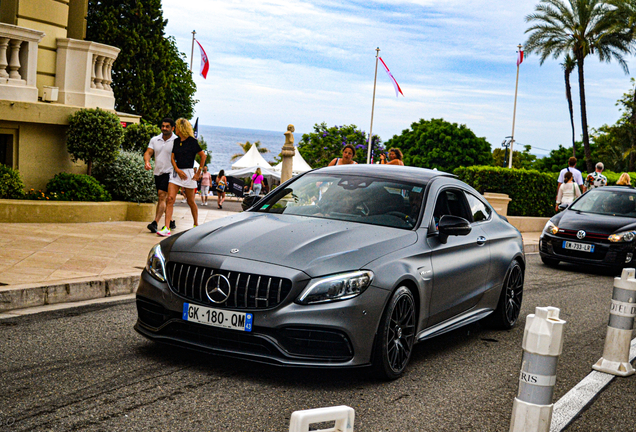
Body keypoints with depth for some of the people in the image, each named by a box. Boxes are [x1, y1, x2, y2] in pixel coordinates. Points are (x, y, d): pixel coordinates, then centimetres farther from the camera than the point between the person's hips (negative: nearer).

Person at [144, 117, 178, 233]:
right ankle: (170, 222, 27)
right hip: (157, 172, 6)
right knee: (163, 198, 13)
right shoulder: (154, 140, 9)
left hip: (169, 172, -6)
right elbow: (148, 152, 1)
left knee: (162, 196, -17)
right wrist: (147, 162, -20)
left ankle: (155, 223, -22)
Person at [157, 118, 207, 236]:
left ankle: (196, 225, 25)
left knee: (191, 201, 7)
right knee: (170, 199, -8)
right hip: (176, 172, 5)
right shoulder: (176, 141, 10)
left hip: (188, 173, -5)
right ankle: (166, 228, -12)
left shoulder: (192, 141, -6)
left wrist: (199, 172, -6)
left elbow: (203, 156, -5)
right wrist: (177, 170, -9)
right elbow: (172, 158, 8)